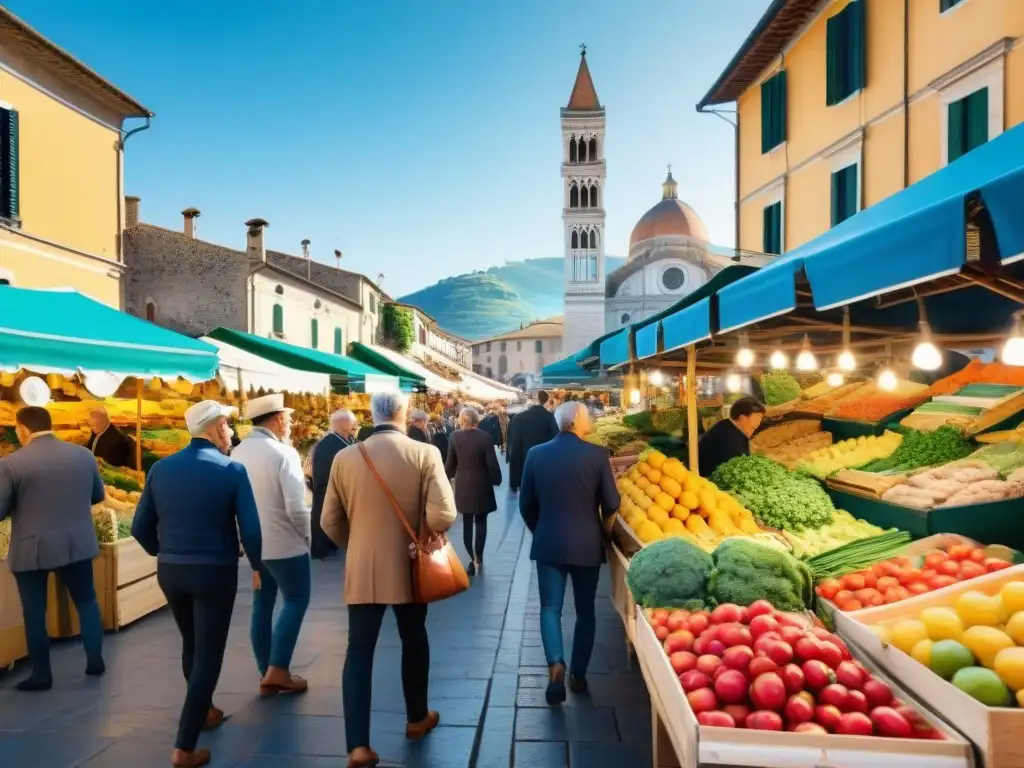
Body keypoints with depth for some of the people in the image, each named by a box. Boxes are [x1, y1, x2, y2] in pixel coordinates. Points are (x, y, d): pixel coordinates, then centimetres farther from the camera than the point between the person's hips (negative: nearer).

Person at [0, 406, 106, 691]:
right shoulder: (84, 454, 0)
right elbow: (98, 495, 12)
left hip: (31, 550, -3)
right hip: (77, 544, 3)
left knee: (34, 613, 10)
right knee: (86, 600, 18)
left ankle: (41, 675, 20)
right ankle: (95, 660, 23)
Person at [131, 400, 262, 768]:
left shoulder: (161, 468, 0)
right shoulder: (232, 470, -13)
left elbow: (140, 527, 4)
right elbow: (250, 528, -16)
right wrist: (256, 566, 1)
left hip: (169, 571, 6)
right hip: (215, 572, -5)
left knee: (191, 645, 25)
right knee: (209, 654, 6)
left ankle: (203, 712, 44)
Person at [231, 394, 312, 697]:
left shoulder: (237, 452, 3)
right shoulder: (283, 453, -18)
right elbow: (295, 507, -21)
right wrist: (306, 534, -5)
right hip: (285, 543, -7)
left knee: (262, 605, 14)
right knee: (296, 601, 7)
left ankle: (267, 674, 22)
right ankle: (278, 670, 5)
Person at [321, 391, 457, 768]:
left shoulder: (344, 458, -5)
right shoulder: (424, 454, -14)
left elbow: (329, 521, 2)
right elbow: (443, 517, -21)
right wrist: (422, 531, 1)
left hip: (361, 569, 1)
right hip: (408, 567, -1)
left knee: (359, 651, 8)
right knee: (414, 640, 20)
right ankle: (417, 718, 37)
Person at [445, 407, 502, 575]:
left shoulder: (455, 437, -7)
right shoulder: (485, 437, -13)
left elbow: (450, 462, -1)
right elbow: (492, 463, -12)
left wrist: (447, 476, 17)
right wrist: (496, 479, 3)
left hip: (463, 485, 2)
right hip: (481, 484, -1)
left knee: (467, 523, 11)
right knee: (481, 522, 12)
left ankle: (473, 558, 10)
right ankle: (478, 557, 15)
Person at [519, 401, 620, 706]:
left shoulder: (536, 454, -4)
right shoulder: (597, 454, -11)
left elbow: (526, 505, 3)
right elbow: (611, 504, -6)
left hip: (549, 543, 1)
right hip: (587, 544, -1)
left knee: (550, 607, 11)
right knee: (585, 611, 15)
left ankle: (556, 664, -8)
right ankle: (579, 675, 23)